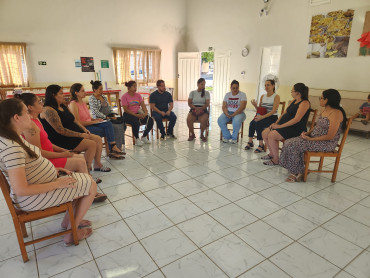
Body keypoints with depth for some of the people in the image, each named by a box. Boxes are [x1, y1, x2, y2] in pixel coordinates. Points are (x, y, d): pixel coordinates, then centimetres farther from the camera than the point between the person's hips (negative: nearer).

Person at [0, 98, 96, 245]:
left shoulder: (13, 137, 2)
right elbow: (21, 190, -30)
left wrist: (52, 170, 3)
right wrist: (57, 184, -22)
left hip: (42, 182, 10)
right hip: (34, 197, -10)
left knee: (86, 180, 15)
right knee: (92, 186, -5)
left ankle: (68, 220, 25)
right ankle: (72, 233, 9)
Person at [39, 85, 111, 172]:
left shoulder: (63, 106, 14)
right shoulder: (48, 110, -16)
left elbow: (74, 120, 20)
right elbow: (61, 130, -22)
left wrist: (84, 129, 3)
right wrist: (80, 135, -20)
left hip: (74, 134, 10)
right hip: (62, 140, -10)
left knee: (98, 139, 0)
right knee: (92, 144, -23)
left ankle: (97, 165, 8)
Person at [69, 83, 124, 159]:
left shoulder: (83, 103, 15)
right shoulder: (73, 104, -12)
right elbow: (78, 123, -18)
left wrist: (95, 119, 1)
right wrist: (93, 122, -15)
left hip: (90, 124, 8)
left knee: (108, 124, -16)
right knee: (108, 131, -17)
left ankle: (112, 150, -21)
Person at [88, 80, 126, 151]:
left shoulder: (104, 97, 18)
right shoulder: (91, 99, -5)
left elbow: (109, 107, 18)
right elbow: (96, 112, -13)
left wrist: (113, 115, 0)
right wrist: (106, 117, -16)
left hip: (109, 117, 7)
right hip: (100, 119, -7)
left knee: (122, 122, -20)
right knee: (117, 127, -26)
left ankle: (121, 145, -20)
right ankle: (118, 147, -17)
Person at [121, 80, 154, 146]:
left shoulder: (138, 95, 12)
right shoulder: (124, 97, -5)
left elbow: (143, 105, 5)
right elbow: (126, 109, -12)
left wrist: (146, 112, -16)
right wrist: (136, 115, -21)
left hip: (139, 113, 5)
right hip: (129, 115, -5)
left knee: (150, 121, -17)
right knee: (136, 122, -37)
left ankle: (144, 137, 3)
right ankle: (137, 139, -12)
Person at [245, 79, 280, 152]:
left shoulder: (276, 97, -3)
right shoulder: (263, 96, 15)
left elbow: (274, 111, -15)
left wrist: (262, 117, -27)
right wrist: (255, 106, -5)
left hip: (272, 118, -5)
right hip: (262, 116, 5)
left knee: (258, 124, -31)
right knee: (252, 123, -25)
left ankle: (261, 145, -25)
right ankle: (250, 142, -17)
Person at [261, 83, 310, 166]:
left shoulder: (304, 103, -13)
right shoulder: (293, 102, 16)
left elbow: (297, 119, -23)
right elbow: (284, 113, 18)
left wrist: (280, 126, -23)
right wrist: (276, 123, 2)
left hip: (296, 129, -9)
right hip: (285, 125, 9)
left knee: (271, 135, -26)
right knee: (264, 133, -3)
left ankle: (276, 159, -11)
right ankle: (271, 154, 14)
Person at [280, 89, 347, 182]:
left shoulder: (336, 113, -17)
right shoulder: (325, 110, 12)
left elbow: (330, 136, -21)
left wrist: (311, 139, -19)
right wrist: (307, 133, 2)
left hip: (327, 143, -9)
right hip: (314, 138, 9)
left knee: (293, 145, -21)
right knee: (289, 142, -7)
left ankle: (298, 172, -4)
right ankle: (296, 171, -2)